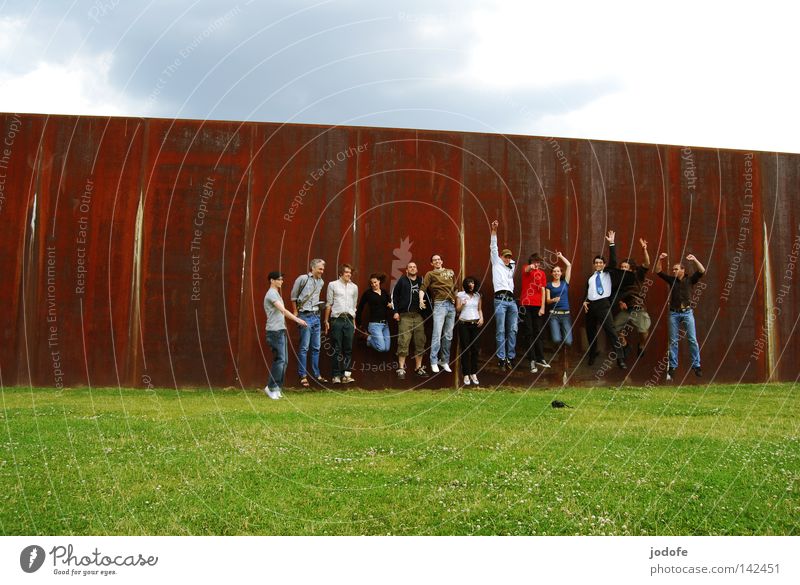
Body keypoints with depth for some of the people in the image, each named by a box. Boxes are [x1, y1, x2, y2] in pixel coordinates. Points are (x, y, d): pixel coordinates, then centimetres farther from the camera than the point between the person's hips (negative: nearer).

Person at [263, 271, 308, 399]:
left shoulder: (276, 294, 20)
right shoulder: (271, 294, -11)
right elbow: (283, 310, -22)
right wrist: (297, 320, -28)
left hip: (281, 331, 10)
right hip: (275, 331, -10)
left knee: (283, 361, 8)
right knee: (280, 360, -11)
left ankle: (277, 387, 12)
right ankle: (271, 387, -4)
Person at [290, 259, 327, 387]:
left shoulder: (321, 282, 10)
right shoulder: (302, 278, -8)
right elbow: (293, 296, 0)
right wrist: (295, 312, 1)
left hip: (316, 316, 6)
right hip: (305, 316, -6)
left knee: (316, 348, 10)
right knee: (304, 347, -5)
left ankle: (316, 374, 17)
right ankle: (303, 376, 0)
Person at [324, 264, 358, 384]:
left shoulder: (354, 287, 14)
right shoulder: (333, 285, 5)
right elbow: (329, 304, 5)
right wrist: (326, 321, 1)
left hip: (349, 320, 3)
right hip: (337, 319, -3)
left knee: (348, 349, -1)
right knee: (337, 349, -2)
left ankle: (346, 374, 0)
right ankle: (336, 375, 2)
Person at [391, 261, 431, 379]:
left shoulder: (421, 281, 13)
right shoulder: (402, 280, 7)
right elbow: (394, 295, 6)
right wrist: (396, 311, -2)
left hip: (419, 316, 3)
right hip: (405, 316, -3)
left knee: (420, 342, 4)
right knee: (403, 342, -8)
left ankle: (418, 367, 14)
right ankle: (401, 368, -3)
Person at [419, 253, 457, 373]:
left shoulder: (450, 272, 20)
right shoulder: (430, 274, 7)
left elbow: (456, 287, 23)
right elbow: (423, 288, -7)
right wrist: (421, 300, -23)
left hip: (452, 305, 4)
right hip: (440, 304, -4)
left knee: (448, 335, 7)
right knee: (437, 334, -10)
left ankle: (445, 361, 14)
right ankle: (434, 362, -6)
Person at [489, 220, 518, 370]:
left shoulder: (511, 267, 24)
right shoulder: (496, 263, 11)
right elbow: (493, 247, 1)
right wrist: (494, 230, -8)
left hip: (511, 301, 5)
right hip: (500, 300, -5)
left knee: (513, 330, 0)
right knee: (500, 331, -7)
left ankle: (510, 357, 4)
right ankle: (501, 358, -7)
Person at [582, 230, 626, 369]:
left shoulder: (608, 273, 8)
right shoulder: (590, 277, 19)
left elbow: (613, 261, -8)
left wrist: (611, 244, -14)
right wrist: (584, 302, 3)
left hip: (603, 305, -5)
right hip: (590, 306, 5)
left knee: (611, 331, -14)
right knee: (590, 332, 12)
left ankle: (620, 358, -16)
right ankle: (592, 354, 32)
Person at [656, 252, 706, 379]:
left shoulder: (690, 280, 4)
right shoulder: (671, 280, 9)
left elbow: (702, 271, -7)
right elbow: (658, 272, 5)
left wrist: (695, 260, -17)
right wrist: (660, 260, -9)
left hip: (687, 312, -2)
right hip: (674, 313, 2)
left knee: (692, 339, -4)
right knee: (673, 341, 4)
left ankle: (696, 366, 1)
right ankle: (673, 366, 10)